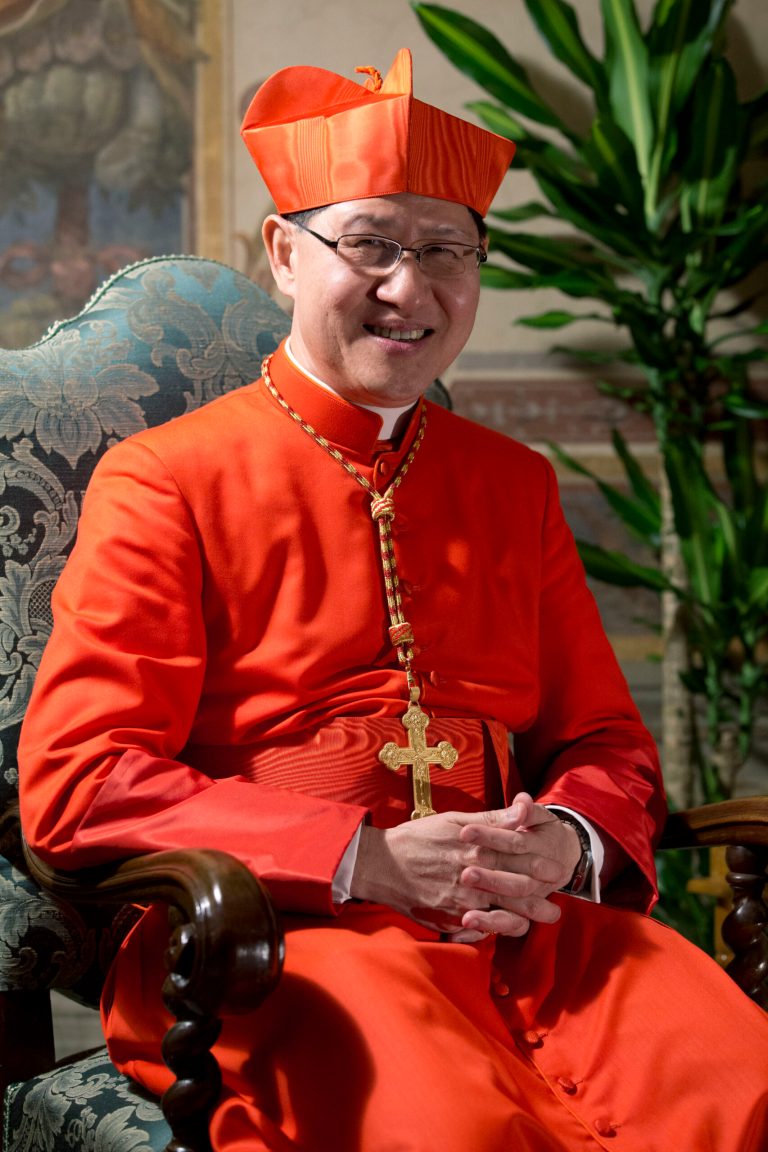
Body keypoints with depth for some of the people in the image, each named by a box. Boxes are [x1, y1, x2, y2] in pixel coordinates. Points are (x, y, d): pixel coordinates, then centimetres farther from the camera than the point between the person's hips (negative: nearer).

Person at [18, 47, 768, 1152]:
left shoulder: (516, 485, 18)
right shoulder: (164, 480, 2)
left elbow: (606, 741, 20)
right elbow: (72, 781, -6)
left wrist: (565, 842, -6)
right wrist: (367, 861, -15)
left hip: (522, 926, 5)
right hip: (273, 937, -4)